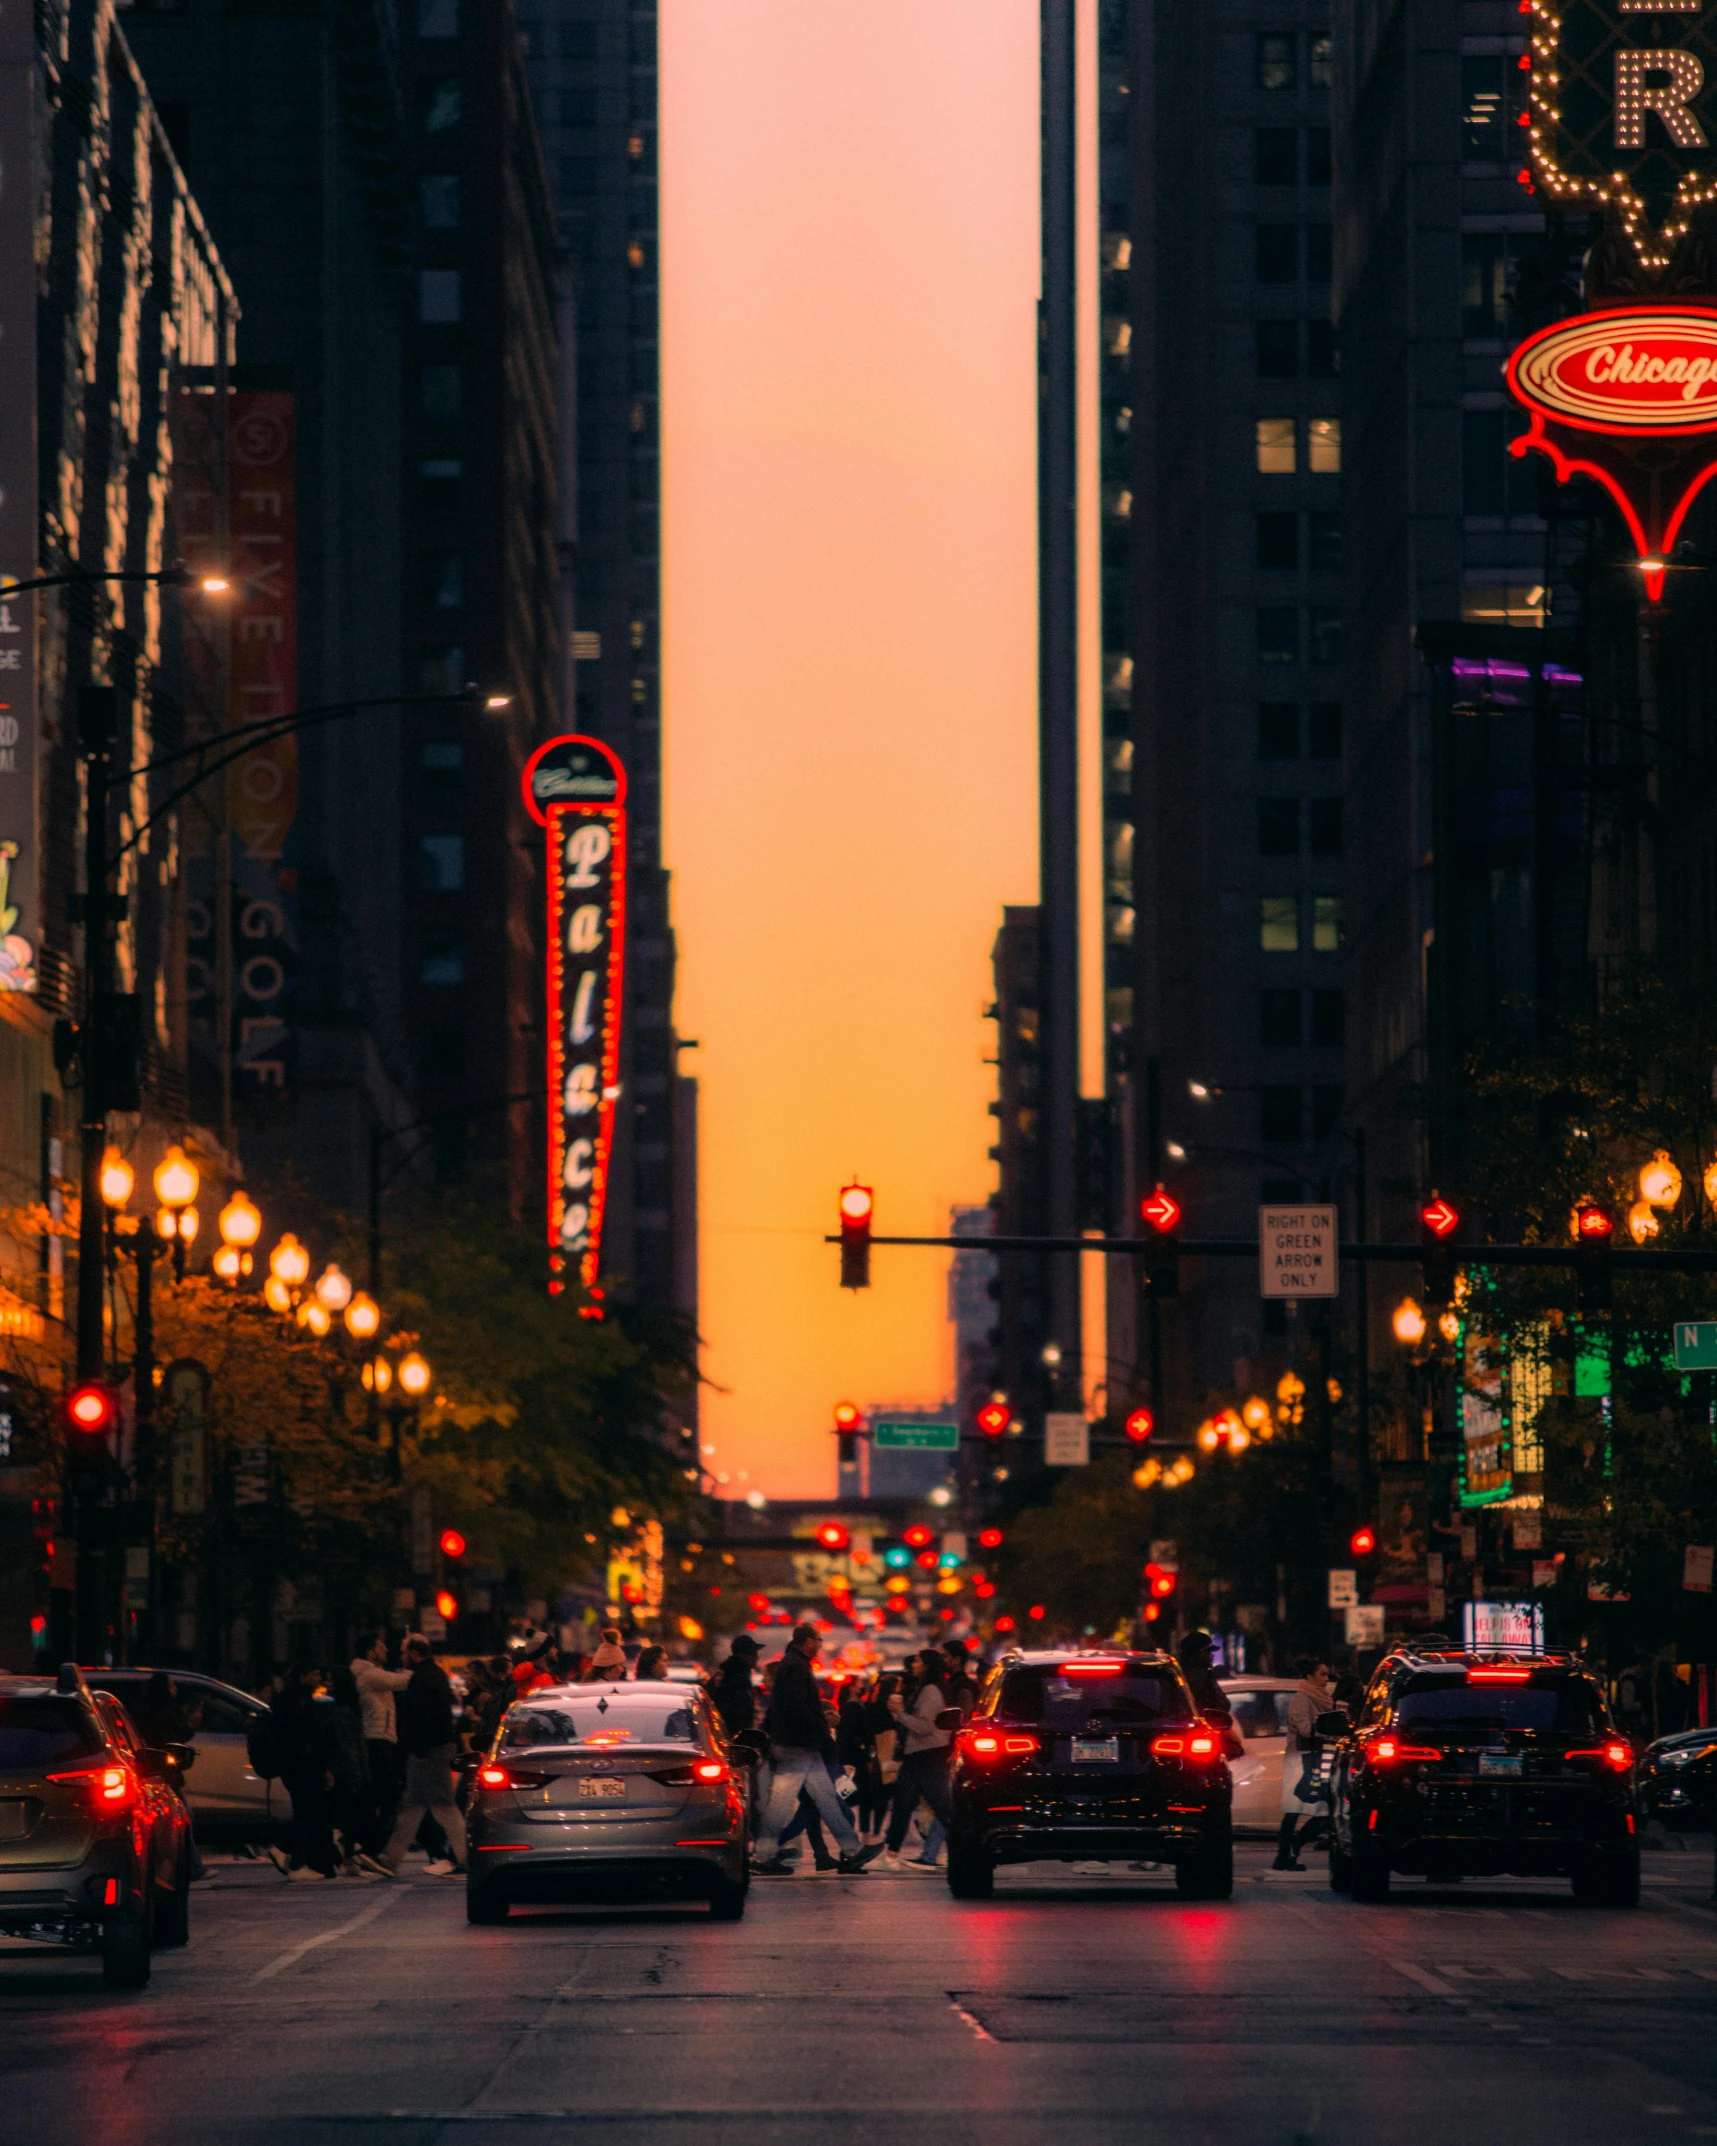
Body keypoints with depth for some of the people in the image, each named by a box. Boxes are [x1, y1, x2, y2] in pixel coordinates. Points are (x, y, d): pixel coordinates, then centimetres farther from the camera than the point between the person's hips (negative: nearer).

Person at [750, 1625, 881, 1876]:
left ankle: (851, 1850, 13)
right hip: (797, 1745, -11)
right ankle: (763, 1855, -4)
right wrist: (823, 1736, -18)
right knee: (783, 1798, -7)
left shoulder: (792, 1665, 18)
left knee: (826, 1796, 11)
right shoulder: (796, 1667, -14)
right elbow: (798, 1707, -22)